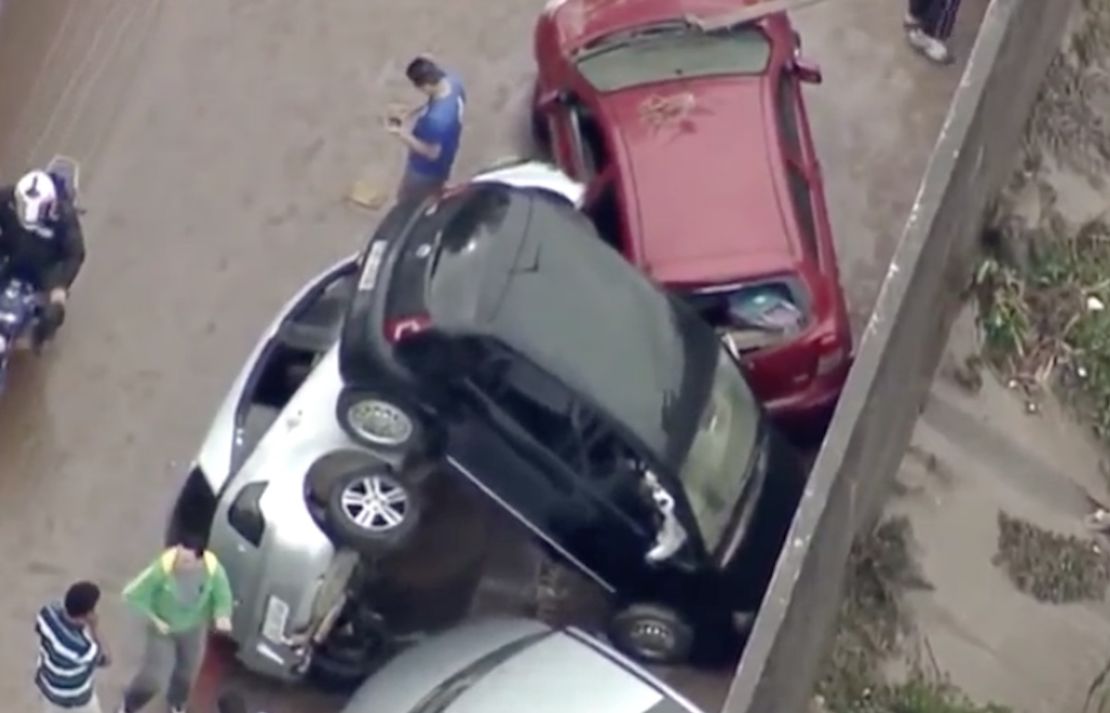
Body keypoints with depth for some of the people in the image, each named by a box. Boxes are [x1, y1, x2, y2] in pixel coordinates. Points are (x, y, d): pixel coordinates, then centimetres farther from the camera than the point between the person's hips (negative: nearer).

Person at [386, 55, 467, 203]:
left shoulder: (437, 118, -47)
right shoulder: (453, 81, -22)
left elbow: (432, 152, -30)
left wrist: (401, 133, -28)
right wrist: (408, 115, -4)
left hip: (426, 170, -7)